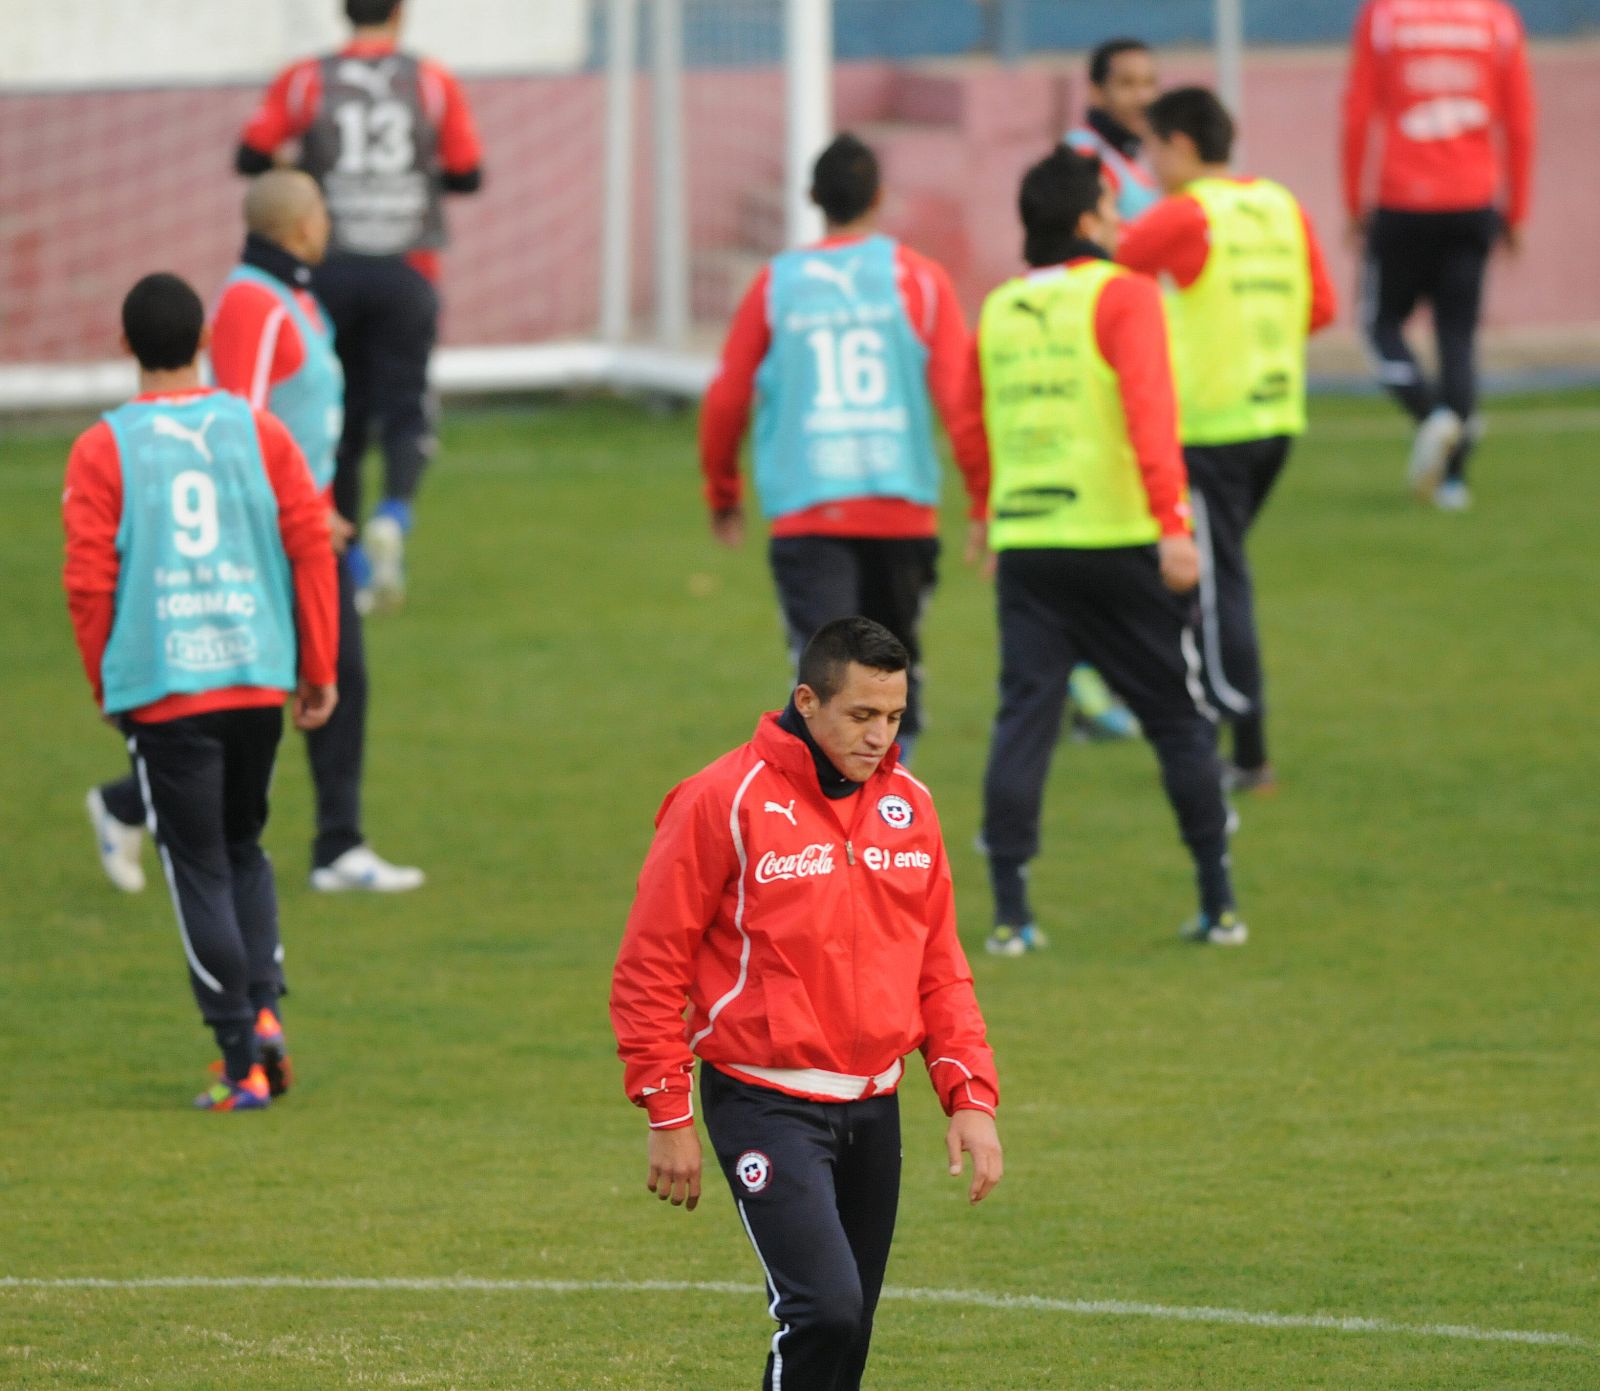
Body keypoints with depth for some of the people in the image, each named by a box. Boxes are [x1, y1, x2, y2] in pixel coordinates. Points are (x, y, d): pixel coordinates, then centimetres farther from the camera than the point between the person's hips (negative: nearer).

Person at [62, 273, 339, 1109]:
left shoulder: (102, 451, -4)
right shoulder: (259, 433, 3)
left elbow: (90, 581, -6)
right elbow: (311, 549, 0)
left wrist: (108, 688, 7)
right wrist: (317, 670, 8)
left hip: (160, 687, -3)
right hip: (257, 678, 3)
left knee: (200, 870, 3)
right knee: (242, 848, 22)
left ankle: (243, 1066, -1)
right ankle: (263, 1010, 3)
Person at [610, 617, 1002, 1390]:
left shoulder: (908, 804, 8)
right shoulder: (724, 803, -10)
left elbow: (940, 968, 15)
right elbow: (650, 968, -7)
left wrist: (971, 1095, 4)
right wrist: (669, 1117, -8)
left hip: (874, 1110, 6)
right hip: (767, 1104, -6)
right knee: (825, 1308, -20)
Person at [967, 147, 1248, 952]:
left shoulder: (997, 311, 12)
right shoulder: (1120, 295, -5)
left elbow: (975, 424, 19)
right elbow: (1149, 410, -17)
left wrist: (987, 519, 32)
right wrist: (1171, 523, -23)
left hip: (1023, 546, 4)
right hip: (1117, 541, -4)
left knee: (1023, 722, 2)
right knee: (1179, 718, 7)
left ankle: (1010, 914, -5)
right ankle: (1218, 905, 10)